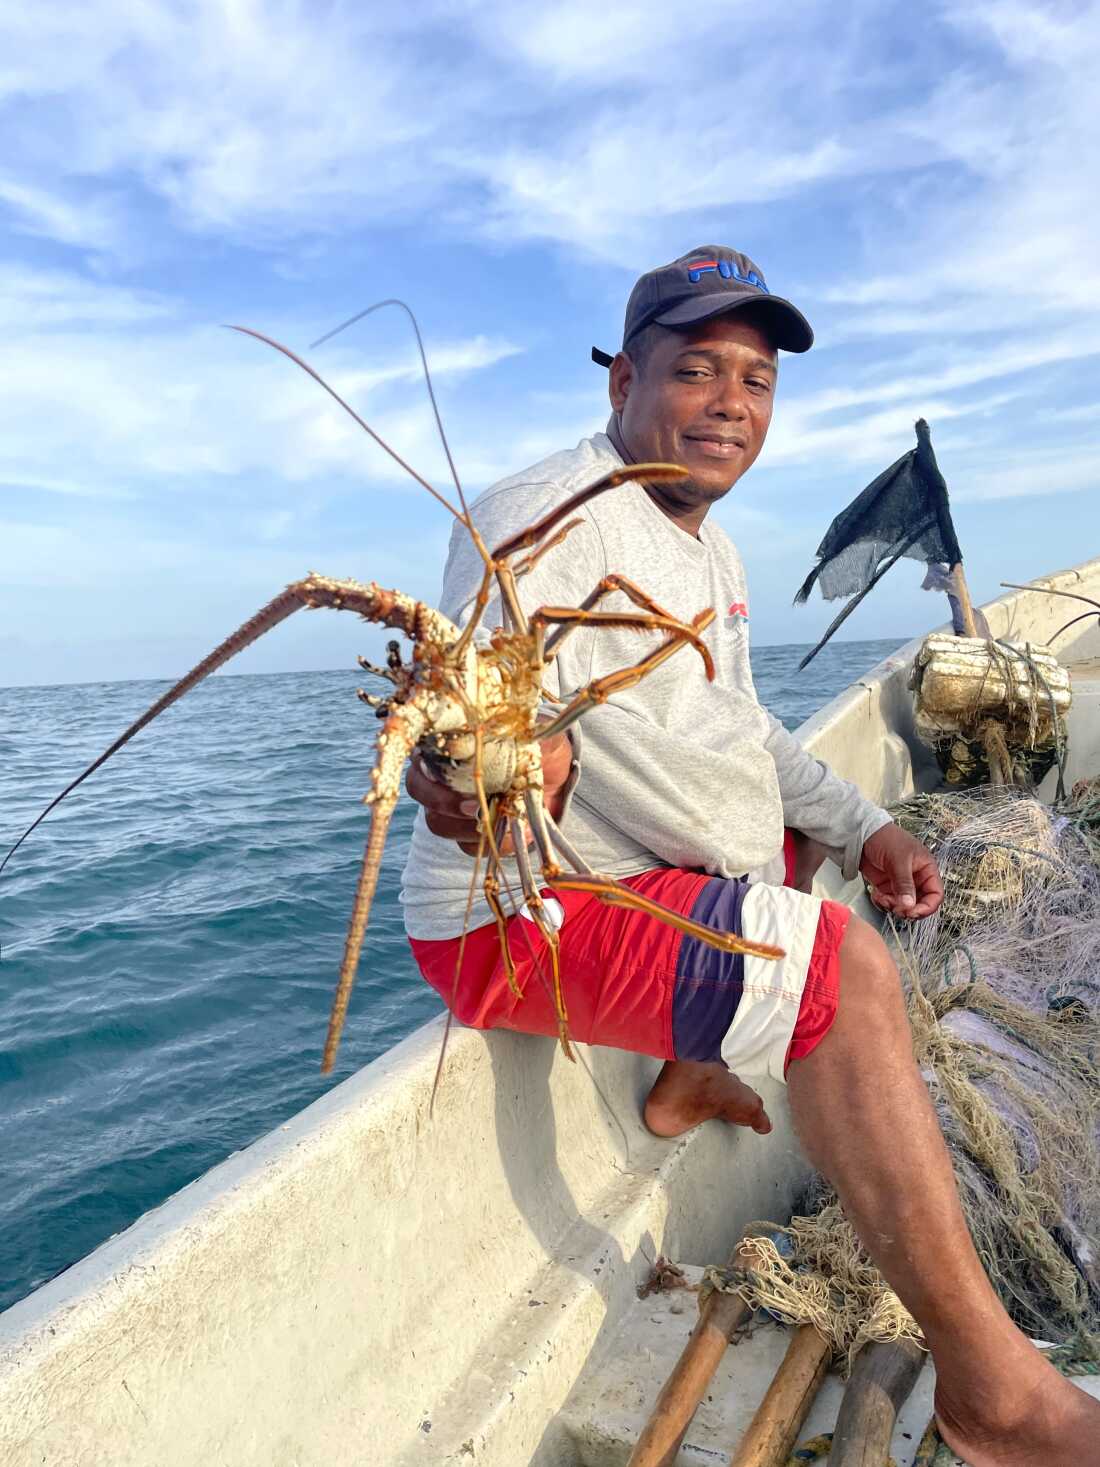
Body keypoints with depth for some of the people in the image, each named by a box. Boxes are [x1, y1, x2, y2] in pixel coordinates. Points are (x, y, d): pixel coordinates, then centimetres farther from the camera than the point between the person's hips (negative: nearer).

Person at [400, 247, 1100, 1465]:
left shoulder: (709, 551, 13)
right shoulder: (546, 521, -16)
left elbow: (734, 726, 18)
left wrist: (860, 827, 10)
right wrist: (502, 771, -39)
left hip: (620, 867, 10)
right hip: (514, 915, -10)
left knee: (791, 829, 27)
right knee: (841, 968, -26)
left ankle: (691, 1081, 24)